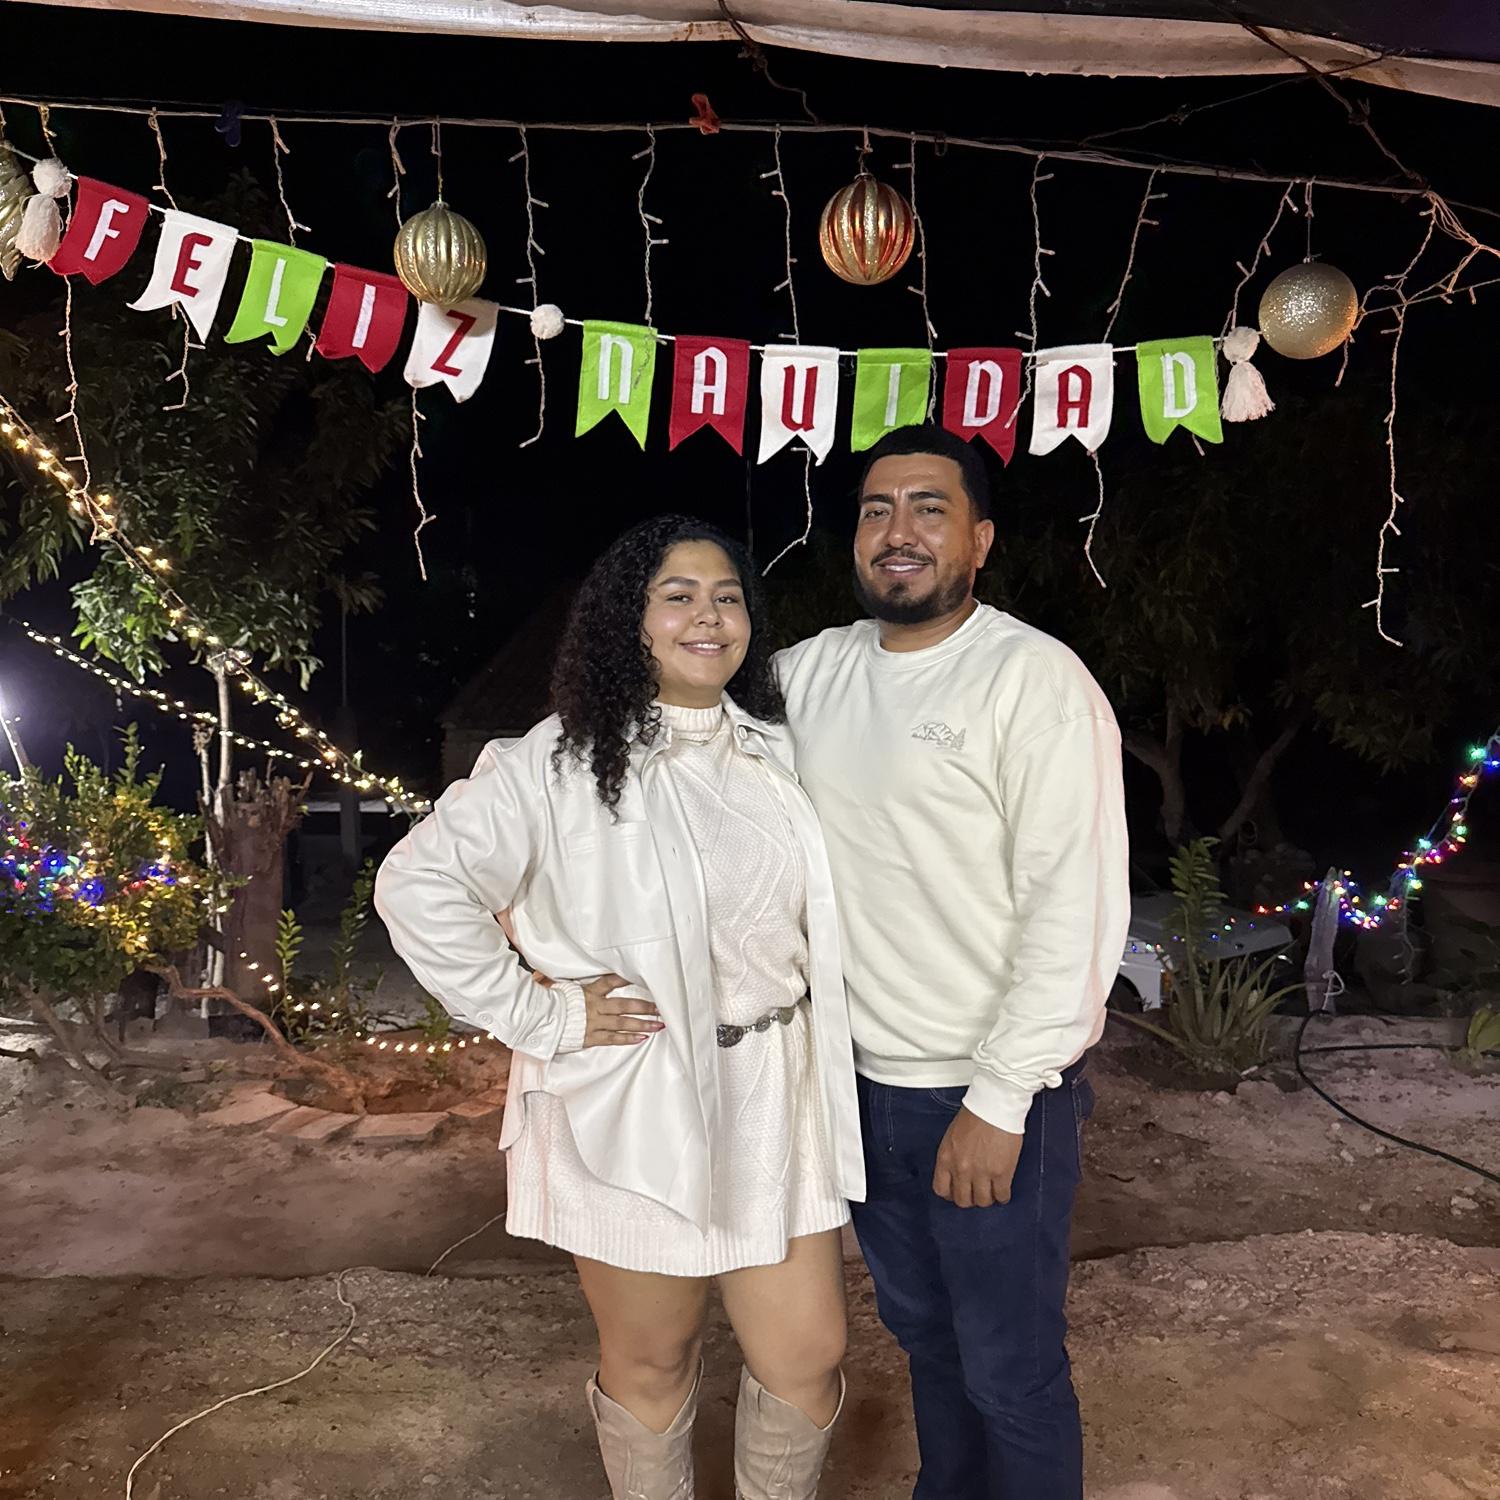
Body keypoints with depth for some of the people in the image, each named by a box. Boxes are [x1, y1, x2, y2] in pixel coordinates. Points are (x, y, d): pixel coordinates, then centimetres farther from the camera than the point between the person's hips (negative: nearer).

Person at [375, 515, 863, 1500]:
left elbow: (818, 913, 20)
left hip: (775, 1101, 5)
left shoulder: (776, 753, 6)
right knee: (652, 1362, 15)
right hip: (633, 1109, -4)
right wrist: (541, 1016, -14)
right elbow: (419, 885, -15)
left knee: (808, 1354, 12)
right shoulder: (563, 762, -11)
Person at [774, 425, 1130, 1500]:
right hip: (863, 1083, 6)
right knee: (922, 1330, 25)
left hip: (989, 1099, -6)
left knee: (1010, 1370, 10)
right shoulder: (813, 671, 4)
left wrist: (999, 1099, -18)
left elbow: (1077, 906, -18)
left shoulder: (1035, 678, -15)